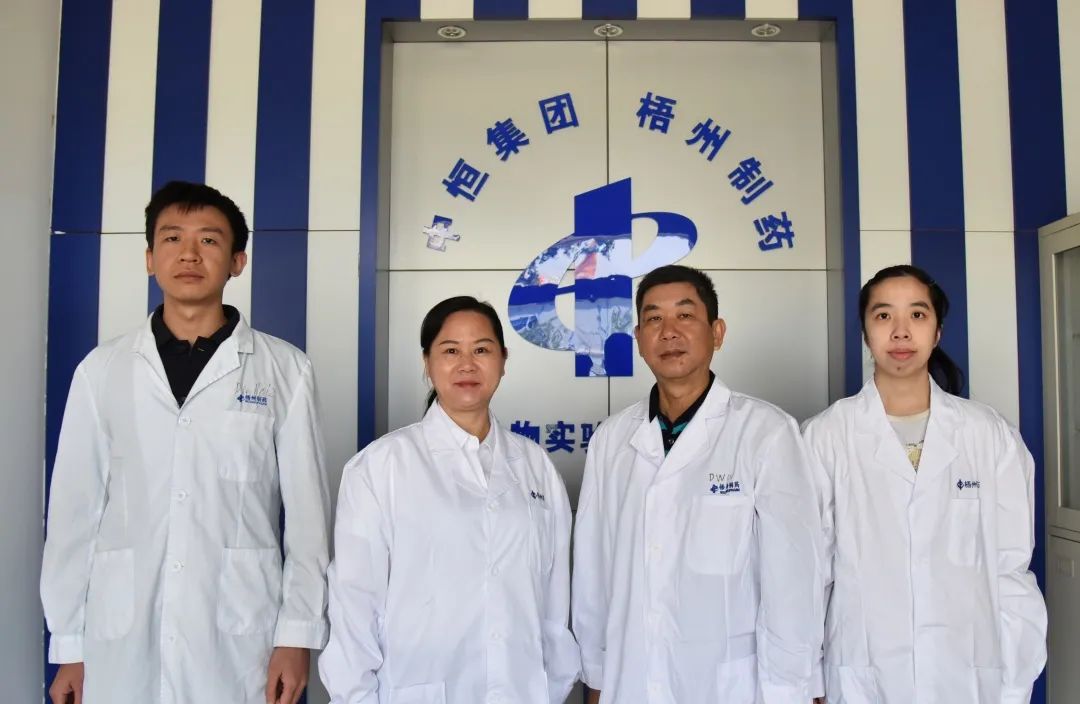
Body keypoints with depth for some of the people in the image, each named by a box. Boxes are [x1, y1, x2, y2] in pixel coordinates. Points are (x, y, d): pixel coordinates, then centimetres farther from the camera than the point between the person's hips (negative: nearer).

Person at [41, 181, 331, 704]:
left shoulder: (285, 370, -1)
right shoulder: (102, 369, 4)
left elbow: (306, 508, -1)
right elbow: (75, 509, 6)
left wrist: (297, 635, -4)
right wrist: (68, 645, 6)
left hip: (239, 636, -1)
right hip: (121, 640, 2)